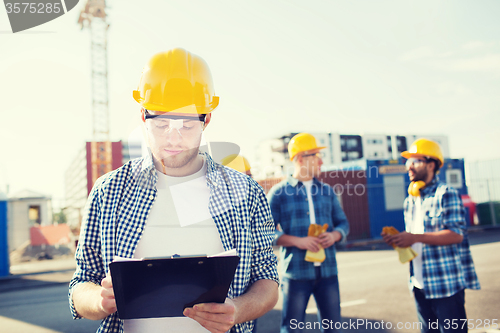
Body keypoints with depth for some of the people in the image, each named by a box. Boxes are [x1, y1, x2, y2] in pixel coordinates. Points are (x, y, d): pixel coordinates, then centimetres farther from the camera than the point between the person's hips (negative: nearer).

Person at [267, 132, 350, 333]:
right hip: (296, 272, -4)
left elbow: (342, 222, 15)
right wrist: (298, 241, -18)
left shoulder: (327, 191, 11)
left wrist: (334, 235, -8)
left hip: (327, 271, 4)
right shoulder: (279, 192, -2)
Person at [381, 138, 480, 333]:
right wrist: (397, 240, 0)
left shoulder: (446, 195, -8)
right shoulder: (410, 201, 15)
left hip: (446, 283, -7)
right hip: (420, 284, 7)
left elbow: (456, 234, -18)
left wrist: (416, 237, -24)